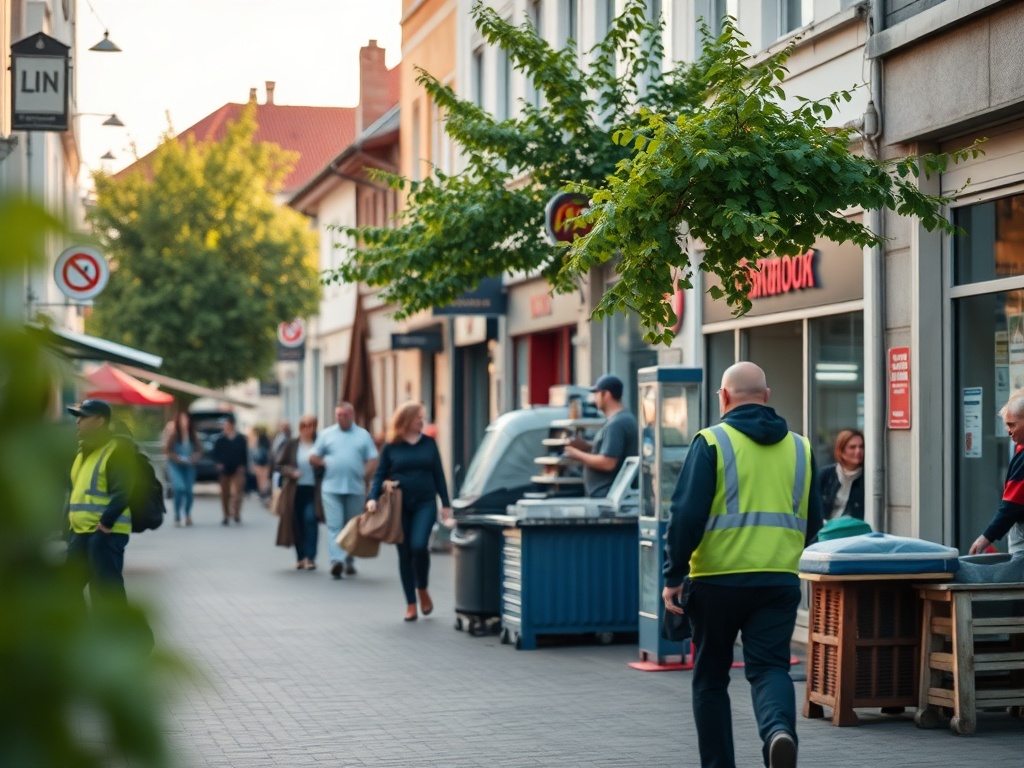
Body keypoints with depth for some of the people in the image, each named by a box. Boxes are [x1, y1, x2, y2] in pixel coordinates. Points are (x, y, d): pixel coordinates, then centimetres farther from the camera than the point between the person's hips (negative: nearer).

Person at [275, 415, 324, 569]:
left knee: (311, 519, -14)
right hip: (295, 490, 2)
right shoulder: (291, 444, 3)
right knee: (297, 523, 6)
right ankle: (300, 557, 17)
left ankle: (310, 557, -12)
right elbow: (280, 464, 6)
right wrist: (291, 472, -11)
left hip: (313, 490, -2)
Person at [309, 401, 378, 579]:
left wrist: (363, 477, -9)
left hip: (355, 489, 1)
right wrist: (327, 463, -5)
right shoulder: (326, 434, 8)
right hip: (331, 489, -1)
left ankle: (349, 561, 19)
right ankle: (337, 560, -21)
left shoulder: (363, 435, 7)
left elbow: (373, 461, 3)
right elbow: (313, 458, 10)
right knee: (334, 525, -11)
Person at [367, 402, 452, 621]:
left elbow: (438, 475, 11)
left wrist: (446, 504, 8)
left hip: (425, 504, 0)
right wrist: (373, 498, -12)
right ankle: (411, 604, 13)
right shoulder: (391, 447, 2)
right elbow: (380, 475, 4)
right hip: (399, 506, 0)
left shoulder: (429, 443, 7)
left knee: (419, 545, -19)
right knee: (405, 554, 4)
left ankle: (422, 590, 7)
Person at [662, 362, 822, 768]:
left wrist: (674, 577, -5)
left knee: (711, 678, 12)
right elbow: (812, 523, 16)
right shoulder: (800, 448, 10)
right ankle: (780, 730, -30)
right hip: (780, 581, 3)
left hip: (717, 580, -3)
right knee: (769, 667, -1)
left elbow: (686, 515, -11)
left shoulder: (711, 442, -5)